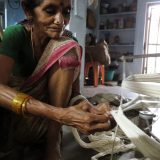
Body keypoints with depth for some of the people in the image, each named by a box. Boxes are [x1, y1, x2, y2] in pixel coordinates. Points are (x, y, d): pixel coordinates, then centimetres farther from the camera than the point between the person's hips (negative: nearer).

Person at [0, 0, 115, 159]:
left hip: (45, 121, 4)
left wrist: (85, 106, -35)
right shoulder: (15, 35, -16)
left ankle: (52, 142, -17)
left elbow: (73, 92, -10)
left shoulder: (69, 48, -8)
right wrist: (60, 114, -45)